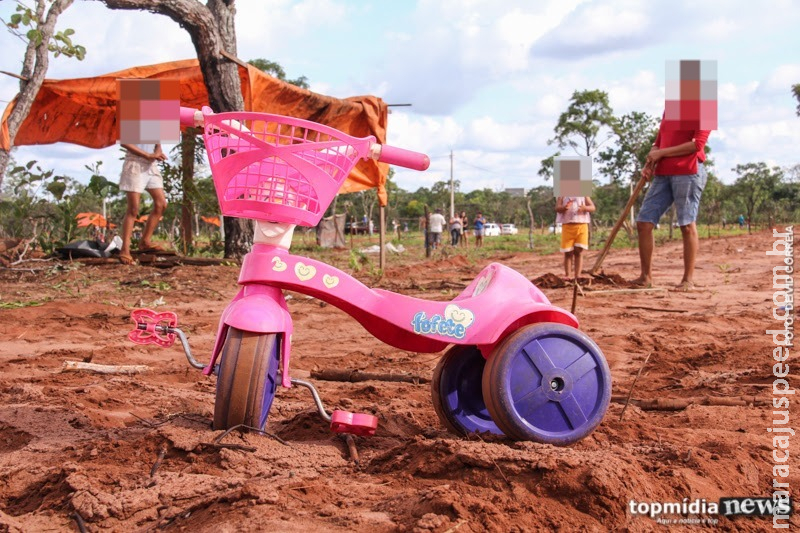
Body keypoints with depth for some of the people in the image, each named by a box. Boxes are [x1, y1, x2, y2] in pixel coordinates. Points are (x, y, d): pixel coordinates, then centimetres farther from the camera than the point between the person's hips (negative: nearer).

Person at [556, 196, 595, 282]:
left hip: (582, 225, 1)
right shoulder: (563, 195, 11)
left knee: (579, 252, -5)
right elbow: (557, 208, -1)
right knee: (568, 253, -1)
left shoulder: (583, 195, 14)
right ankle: (567, 275, 5)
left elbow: (592, 207, 6)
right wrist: (564, 207, -25)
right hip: (567, 226, 0)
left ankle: (577, 276, -5)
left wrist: (585, 208, -18)